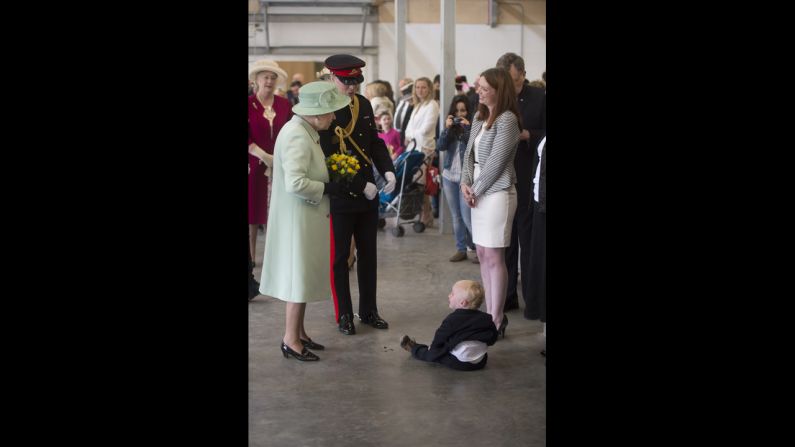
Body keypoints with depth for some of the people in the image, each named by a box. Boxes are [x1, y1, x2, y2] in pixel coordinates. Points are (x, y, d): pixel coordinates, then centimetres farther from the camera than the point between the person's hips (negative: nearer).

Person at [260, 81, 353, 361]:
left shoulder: (305, 131, 9)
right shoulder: (298, 137, -22)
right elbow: (295, 183, -30)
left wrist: (328, 184, 6)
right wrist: (327, 188, -18)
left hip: (306, 218, 10)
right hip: (298, 219, -10)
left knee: (303, 276, 16)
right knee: (299, 276, -1)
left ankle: (298, 333, 27)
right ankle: (291, 340, 9)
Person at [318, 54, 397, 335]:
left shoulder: (364, 104, 5)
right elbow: (329, 159, -19)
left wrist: (388, 170, -4)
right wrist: (361, 186, -19)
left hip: (368, 196, 6)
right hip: (338, 196, -6)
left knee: (368, 254, 14)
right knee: (339, 257, 6)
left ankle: (369, 311, 26)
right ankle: (344, 315, 17)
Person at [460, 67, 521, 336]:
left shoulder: (507, 120, -12)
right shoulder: (479, 117, 13)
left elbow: (496, 160, -15)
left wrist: (476, 190, -9)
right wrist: (466, 182, -2)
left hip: (497, 193, -8)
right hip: (478, 193, 8)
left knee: (494, 257, -5)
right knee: (483, 255, 10)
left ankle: (496, 321, 1)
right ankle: (490, 314, 19)